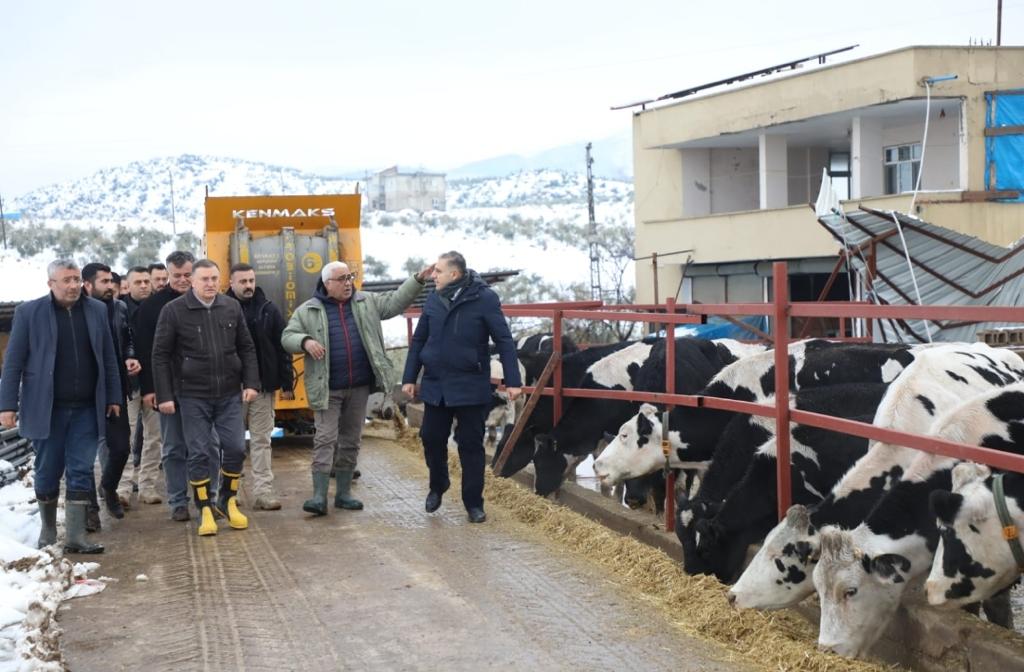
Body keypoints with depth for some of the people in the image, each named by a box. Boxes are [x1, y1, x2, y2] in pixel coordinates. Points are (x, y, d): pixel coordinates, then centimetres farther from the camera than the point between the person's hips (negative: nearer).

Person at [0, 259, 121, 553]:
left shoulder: (96, 310, 6)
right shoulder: (29, 312, -3)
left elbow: (108, 358, 10)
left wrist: (113, 397, 8)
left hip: (86, 408, 2)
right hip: (46, 408, -2)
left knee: (81, 472, 0)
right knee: (48, 472, 8)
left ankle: (75, 537, 3)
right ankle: (48, 531, 25)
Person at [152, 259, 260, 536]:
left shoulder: (232, 308, 3)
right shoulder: (174, 311, -5)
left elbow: (246, 348, 11)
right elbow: (160, 355, -3)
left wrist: (251, 383, 2)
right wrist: (164, 396, -7)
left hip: (229, 394, 3)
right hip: (193, 396, -3)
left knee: (236, 447, 1)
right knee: (199, 453, 1)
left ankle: (228, 500, 22)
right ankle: (205, 510, 13)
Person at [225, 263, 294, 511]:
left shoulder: (268, 310, 4)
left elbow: (282, 348, 4)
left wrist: (286, 383, 1)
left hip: (263, 386, 1)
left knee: (261, 440, 4)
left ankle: (263, 492, 5)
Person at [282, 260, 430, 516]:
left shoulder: (367, 302, 8)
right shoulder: (308, 311, 0)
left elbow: (395, 301, 7)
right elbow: (287, 337, 1)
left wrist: (418, 280, -3)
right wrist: (306, 342, -20)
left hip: (359, 387, 4)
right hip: (327, 389, -3)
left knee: (351, 441, 10)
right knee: (325, 440, -6)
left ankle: (343, 493, 20)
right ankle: (319, 497, -6)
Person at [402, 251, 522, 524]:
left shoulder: (484, 298, -10)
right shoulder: (433, 299, 3)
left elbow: (504, 340, -10)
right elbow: (418, 340, 11)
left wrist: (513, 381, -14)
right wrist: (409, 378, 8)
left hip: (470, 386, -4)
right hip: (434, 385, 4)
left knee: (471, 444, 3)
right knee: (431, 437, 8)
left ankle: (474, 503, 14)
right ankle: (437, 486, 34)